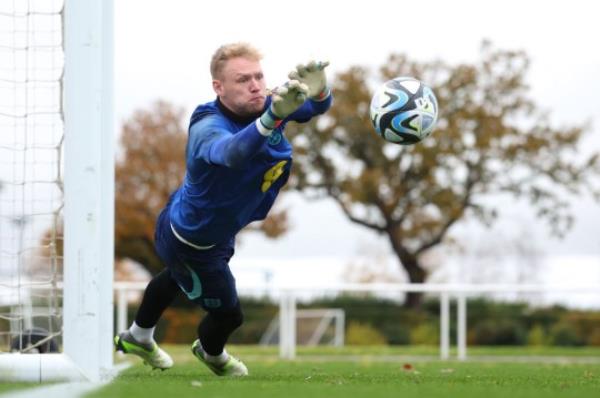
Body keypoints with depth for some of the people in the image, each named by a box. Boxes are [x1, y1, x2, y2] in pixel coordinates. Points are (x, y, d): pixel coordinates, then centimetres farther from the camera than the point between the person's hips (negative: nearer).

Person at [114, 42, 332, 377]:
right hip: (191, 245, -8)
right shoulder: (206, 129, -44)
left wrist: (317, 90, -60)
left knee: (176, 279, 34)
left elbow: (318, 108, -34)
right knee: (228, 314, 12)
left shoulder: (266, 104, -23)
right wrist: (272, 117, -87)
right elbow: (232, 152, -67)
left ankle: (138, 338, 65)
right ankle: (211, 353, 50)